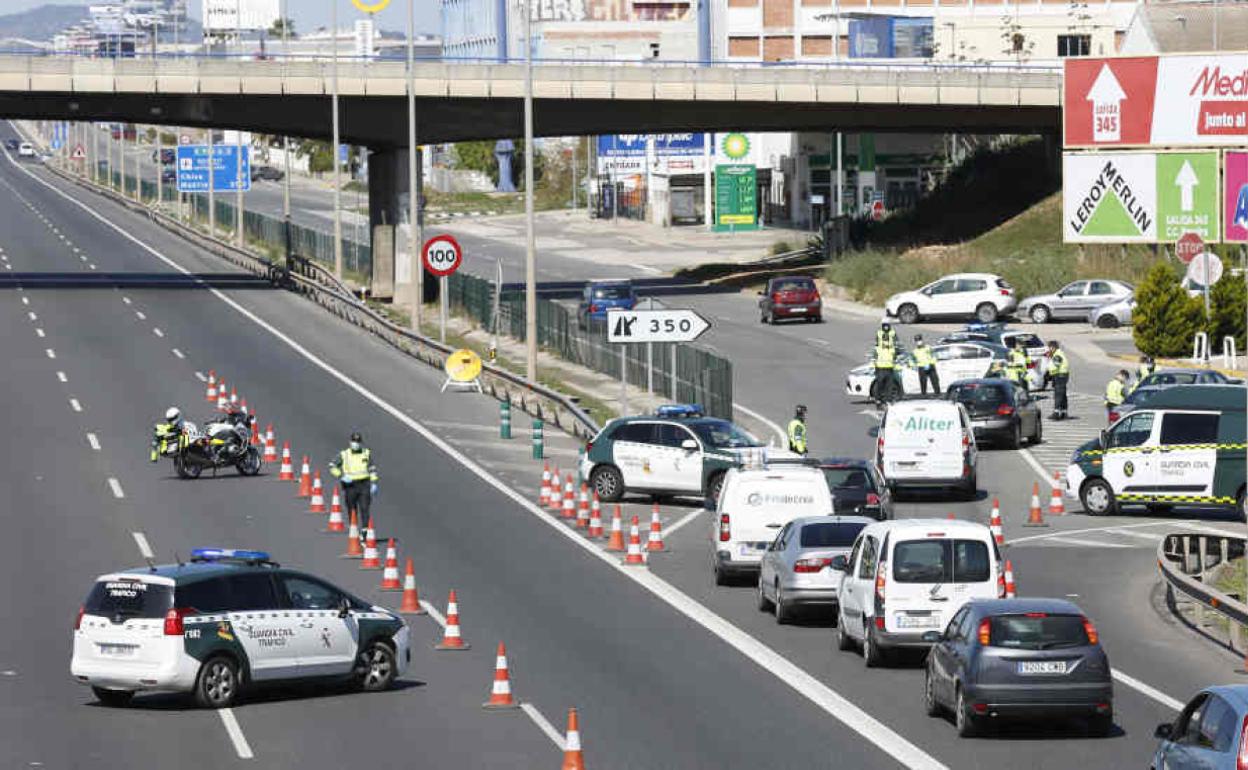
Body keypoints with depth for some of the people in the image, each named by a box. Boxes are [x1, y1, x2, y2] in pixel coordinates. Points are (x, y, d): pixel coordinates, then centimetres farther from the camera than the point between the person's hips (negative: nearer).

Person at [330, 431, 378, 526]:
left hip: (364, 484, 0)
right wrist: (341, 476, -11)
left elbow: (372, 469, 12)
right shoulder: (344, 454, 1)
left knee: (364, 509, -10)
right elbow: (332, 466, 1)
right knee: (352, 510, 5)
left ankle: (365, 528, -14)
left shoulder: (367, 453, 8)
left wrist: (373, 483, 4)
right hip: (350, 485, 0)